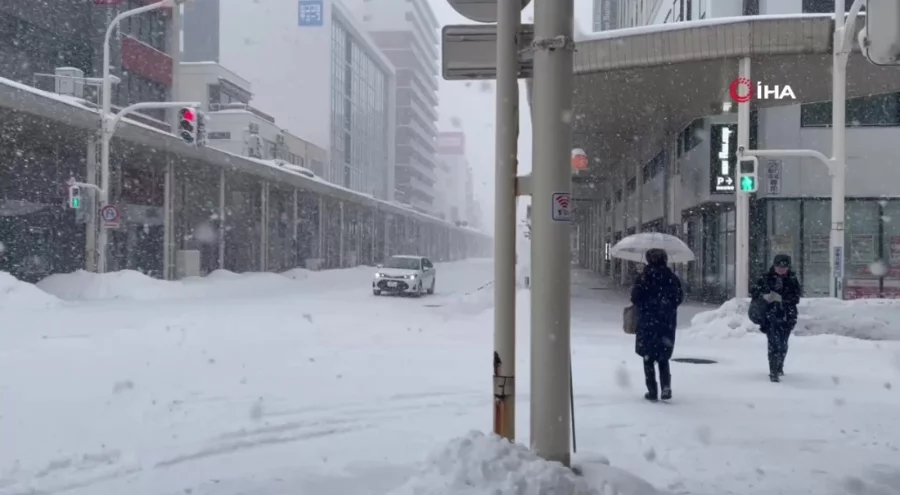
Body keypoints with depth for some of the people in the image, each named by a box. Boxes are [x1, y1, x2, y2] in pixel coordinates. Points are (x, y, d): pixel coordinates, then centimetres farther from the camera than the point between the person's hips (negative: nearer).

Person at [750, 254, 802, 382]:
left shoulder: (792, 280, 2)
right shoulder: (766, 278, -1)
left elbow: (796, 298, -7)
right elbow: (753, 292, 0)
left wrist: (781, 298, -22)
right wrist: (764, 296, -20)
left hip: (787, 317, 3)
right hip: (771, 315, -3)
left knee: (783, 344, 14)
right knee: (774, 343, -15)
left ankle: (779, 367, 38)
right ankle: (773, 372, -12)